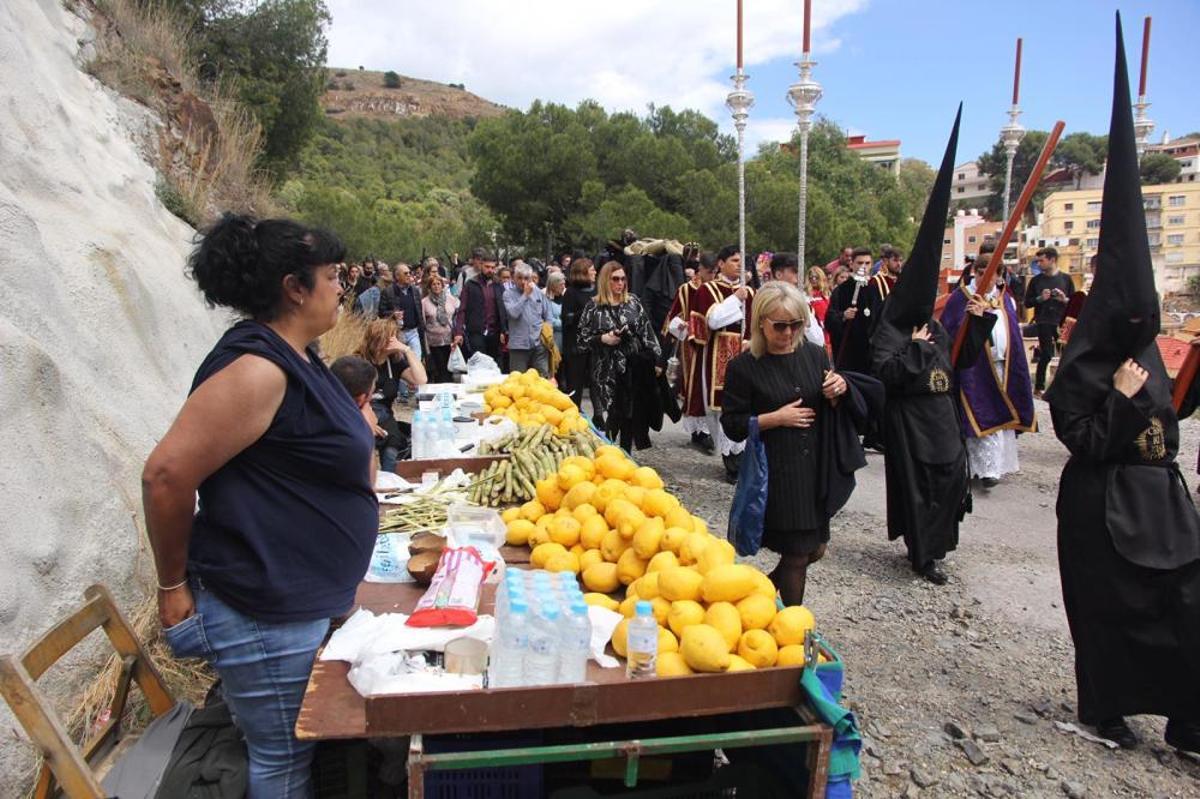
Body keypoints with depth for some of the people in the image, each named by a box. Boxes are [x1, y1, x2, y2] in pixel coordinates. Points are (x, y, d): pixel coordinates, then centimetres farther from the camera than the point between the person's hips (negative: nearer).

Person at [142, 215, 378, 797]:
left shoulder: (296, 356, 8)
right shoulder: (256, 369, -24)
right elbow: (166, 474, -25)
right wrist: (174, 588, -15)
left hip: (306, 598, 9)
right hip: (267, 615, -9)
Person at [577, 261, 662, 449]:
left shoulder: (633, 302, 6)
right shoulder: (594, 308, 0)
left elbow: (646, 332, 6)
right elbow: (582, 338, 2)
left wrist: (655, 359, 1)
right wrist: (602, 338, -13)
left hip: (633, 368, 2)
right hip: (606, 371, -2)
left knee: (630, 414, 7)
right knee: (607, 416, -4)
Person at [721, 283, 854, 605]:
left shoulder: (815, 354, 4)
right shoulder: (744, 367, -9)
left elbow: (832, 410, 12)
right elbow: (732, 425, -7)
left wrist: (837, 393, -9)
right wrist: (777, 417, -17)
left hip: (815, 466, 5)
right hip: (777, 471, -5)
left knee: (815, 549, 16)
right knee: (797, 554, 3)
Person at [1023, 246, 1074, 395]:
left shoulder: (1066, 279, 6)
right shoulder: (1036, 280, 4)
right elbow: (1027, 303, 4)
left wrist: (1065, 299, -12)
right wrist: (1040, 299, -14)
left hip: (1062, 322, 1)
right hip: (1044, 323, -1)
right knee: (1046, 355, -2)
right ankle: (1039, 387, 9)